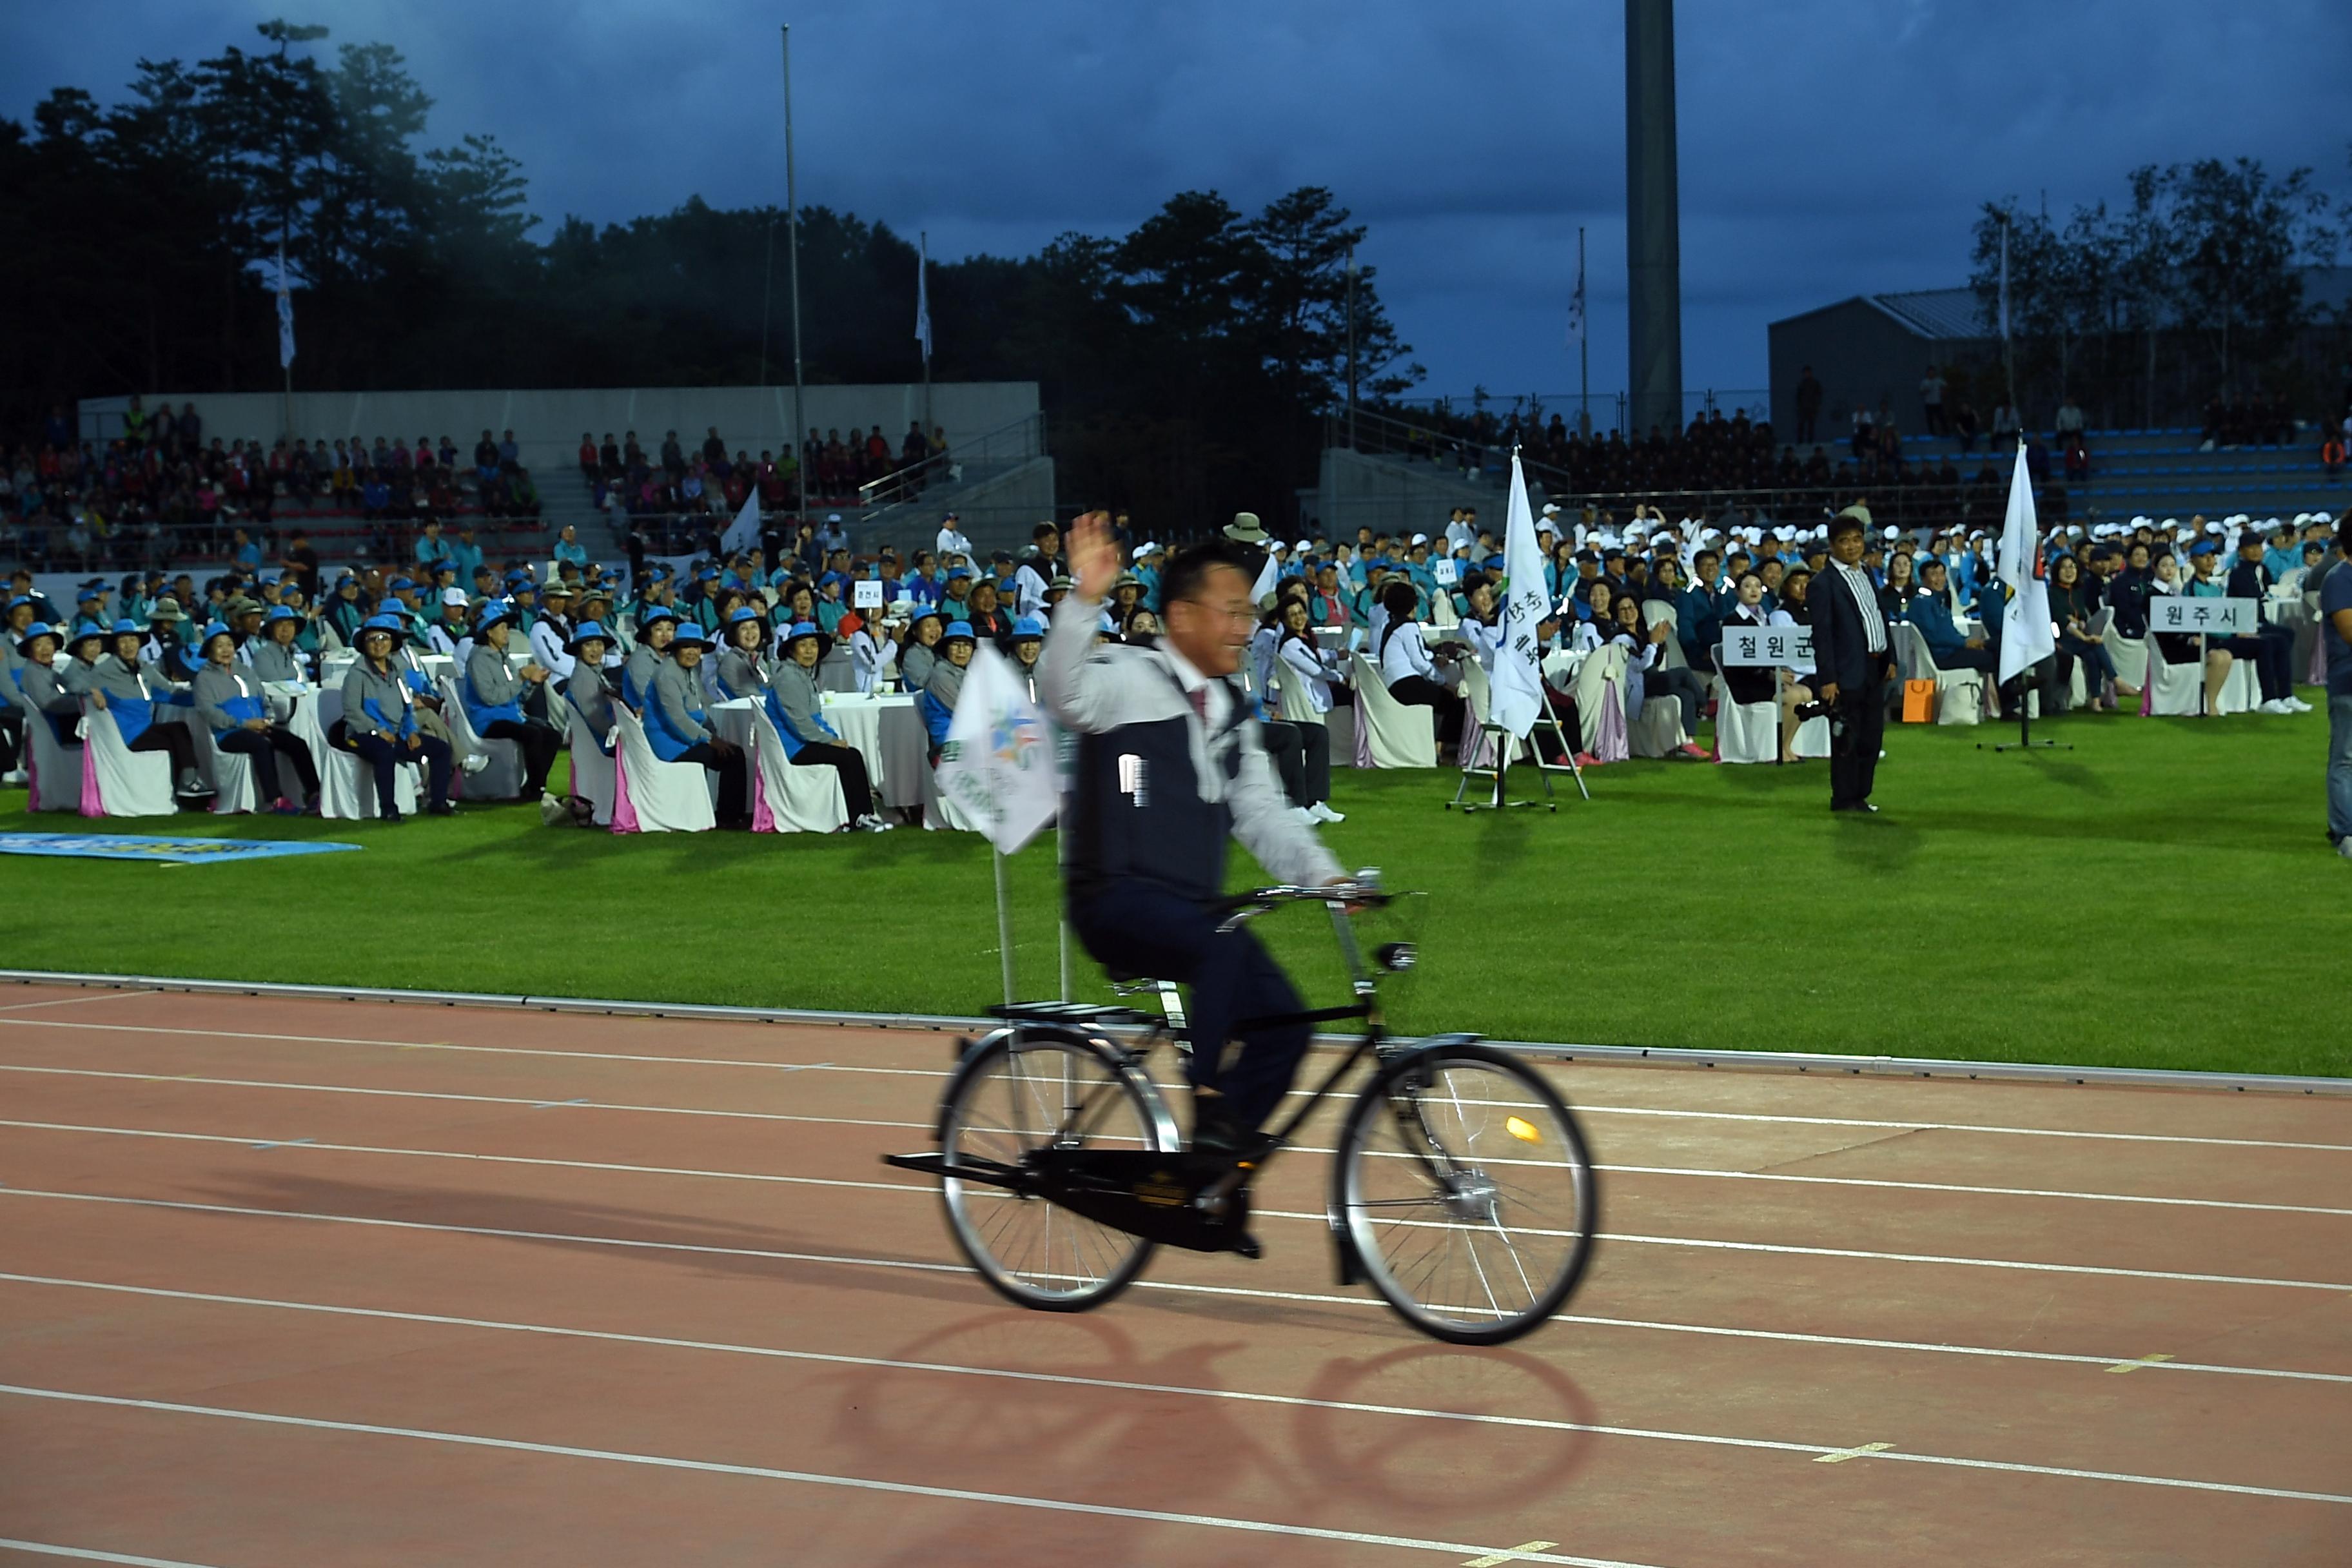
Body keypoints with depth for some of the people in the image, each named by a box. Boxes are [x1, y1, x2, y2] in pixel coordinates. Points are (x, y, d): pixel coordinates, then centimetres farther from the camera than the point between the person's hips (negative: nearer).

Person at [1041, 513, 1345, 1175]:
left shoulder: (1232, 710, 16)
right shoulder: (1129, 680, -7)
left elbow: (1261, 810, 14)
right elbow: (1063, 692, -28)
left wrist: (1323, 874, -3)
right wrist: (1084, 600, -44)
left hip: (1194, 908, 8)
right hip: (1119, 902, -8)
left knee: (1282, 1028, -5)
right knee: (1226, 944, -35)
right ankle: (1207, 1105, -22)